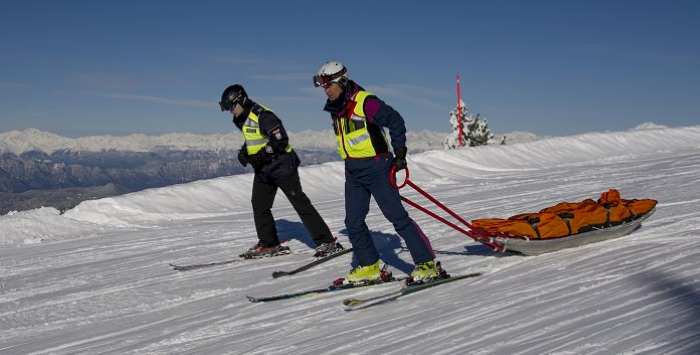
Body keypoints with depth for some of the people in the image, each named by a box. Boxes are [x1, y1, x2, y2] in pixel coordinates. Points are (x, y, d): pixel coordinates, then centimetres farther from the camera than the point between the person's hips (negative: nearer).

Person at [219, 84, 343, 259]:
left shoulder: (263, 116, -21)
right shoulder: (243, 119, 8)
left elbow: (281, 140, -25)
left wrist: (261, 155, -27)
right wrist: (243, 152, 7)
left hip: (281, 164, -9)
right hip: (262, 169, 10)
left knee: (300, 202, -10)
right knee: (259, 205, 10)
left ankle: (327, 242, -7)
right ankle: (269, 244, 22)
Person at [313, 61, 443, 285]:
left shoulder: (365, 102, -15)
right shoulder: (335, 109, 10)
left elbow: (395, 121, -16)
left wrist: (399, 153, -14)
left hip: (376, 167, -8)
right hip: (352, 172, 8)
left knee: (397, 216, -9)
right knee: (353, 222, 5)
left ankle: (427, 264, -3)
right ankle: (369, 267, 17)